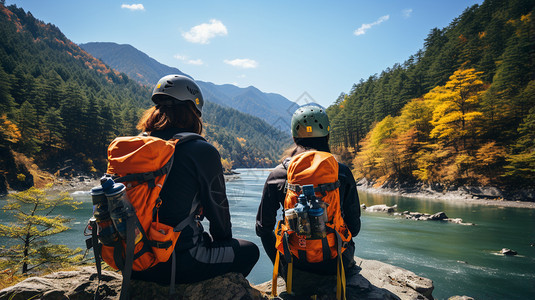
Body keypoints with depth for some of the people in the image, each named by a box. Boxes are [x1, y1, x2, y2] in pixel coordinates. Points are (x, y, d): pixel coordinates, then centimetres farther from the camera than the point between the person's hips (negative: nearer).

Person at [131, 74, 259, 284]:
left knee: (204, 238, 33)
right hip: (174, 265, -7)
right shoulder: (202, 152, -16)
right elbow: (217, 207, -5)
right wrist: (224, 239, 17)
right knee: (249, 251, 15)